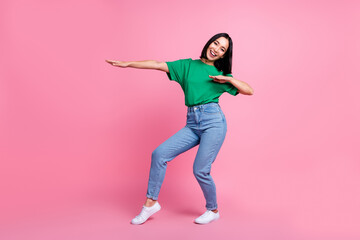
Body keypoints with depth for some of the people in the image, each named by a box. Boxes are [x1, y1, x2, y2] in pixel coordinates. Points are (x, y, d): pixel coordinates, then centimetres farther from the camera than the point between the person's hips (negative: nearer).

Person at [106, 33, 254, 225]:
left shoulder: (221, 74, 11)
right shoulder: (188, 65, 14)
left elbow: (249, 91, 9)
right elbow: (158, 65, 6)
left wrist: (228, 79, -5)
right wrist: (128, 63, 0)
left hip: (213, 122, -3)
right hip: (192, 124, 3)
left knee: (200, 170, -8)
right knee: (159, 154, -9)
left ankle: (213, 210, 19)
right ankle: (151, 202, 6)